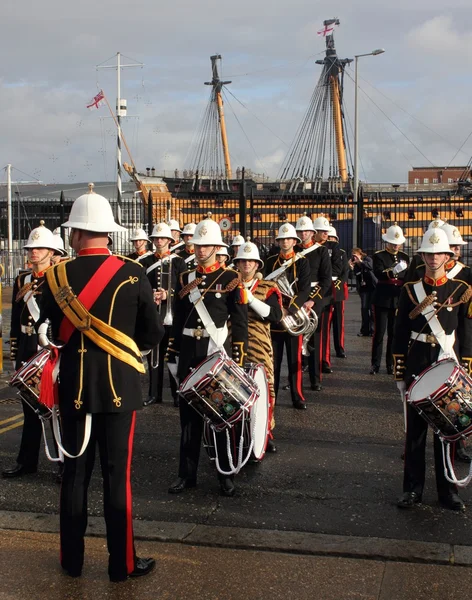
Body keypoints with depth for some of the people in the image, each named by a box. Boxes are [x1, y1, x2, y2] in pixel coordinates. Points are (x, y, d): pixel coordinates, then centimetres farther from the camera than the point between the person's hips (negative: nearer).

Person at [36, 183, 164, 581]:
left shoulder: (56, 276, -5)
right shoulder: (133, 275, -10)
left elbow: (48, 333, 2)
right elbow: (154, 334, -4)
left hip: (73, 385, 2)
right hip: (118, 386, -2)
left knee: (75, 471, 13)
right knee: (117, 474, 6)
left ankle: (72, 559, 24)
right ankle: (123, 563, 14)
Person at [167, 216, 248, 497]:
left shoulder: (231, 279, -3)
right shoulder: (185, 279, 10)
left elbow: (240, 322, -5)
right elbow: (178, 320, 13)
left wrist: (238, 358, -10)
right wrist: (173, 355, 10)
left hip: (217, 351, -4)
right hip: (189, 353, 4)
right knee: (189, 415, 9)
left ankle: (226, 474, 16)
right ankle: (187, 474, 18)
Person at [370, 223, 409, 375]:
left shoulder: (404, 257, 12)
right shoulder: (379, 256, -1)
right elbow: (378, 274, -17)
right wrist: (393, 271, -34)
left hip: (399, 299, 3)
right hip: (382, 299, -3)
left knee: (394, 332, 6)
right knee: (379, 332, -2)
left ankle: (391, 363, 14)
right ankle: (375, 364, 6)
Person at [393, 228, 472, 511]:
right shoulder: (410, 290, 3)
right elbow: (400, 333, 4)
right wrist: (399, 371, 1)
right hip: (417, 366, 1)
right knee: (415, 428, 5)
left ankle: (448, 490, 17)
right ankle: (413, 488, 15)